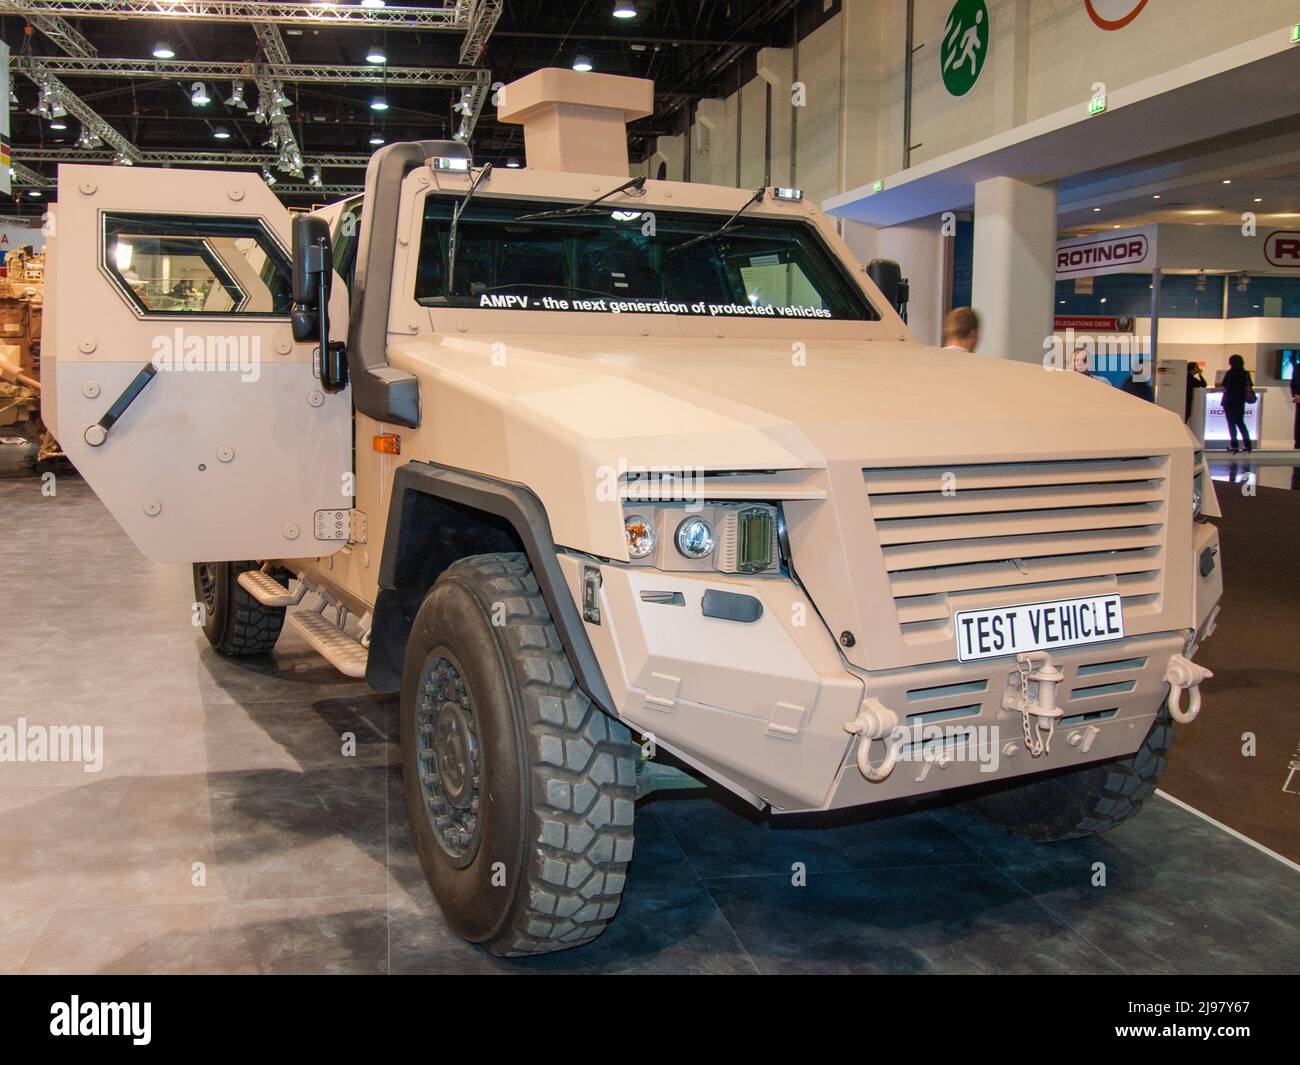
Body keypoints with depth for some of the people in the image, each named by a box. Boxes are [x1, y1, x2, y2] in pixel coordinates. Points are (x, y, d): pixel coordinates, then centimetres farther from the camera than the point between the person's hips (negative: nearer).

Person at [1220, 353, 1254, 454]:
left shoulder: (1229, 374, -13)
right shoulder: (1246, 374, 2)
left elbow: (1225, 388, -10)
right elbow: (1249, 387, 7)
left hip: (1229, 401, -5)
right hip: (1240, 401, 5)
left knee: (1231, 423, 2)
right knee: (1240, 423, 15)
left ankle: (1234, 445, 0)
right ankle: (1247, 444, 9)